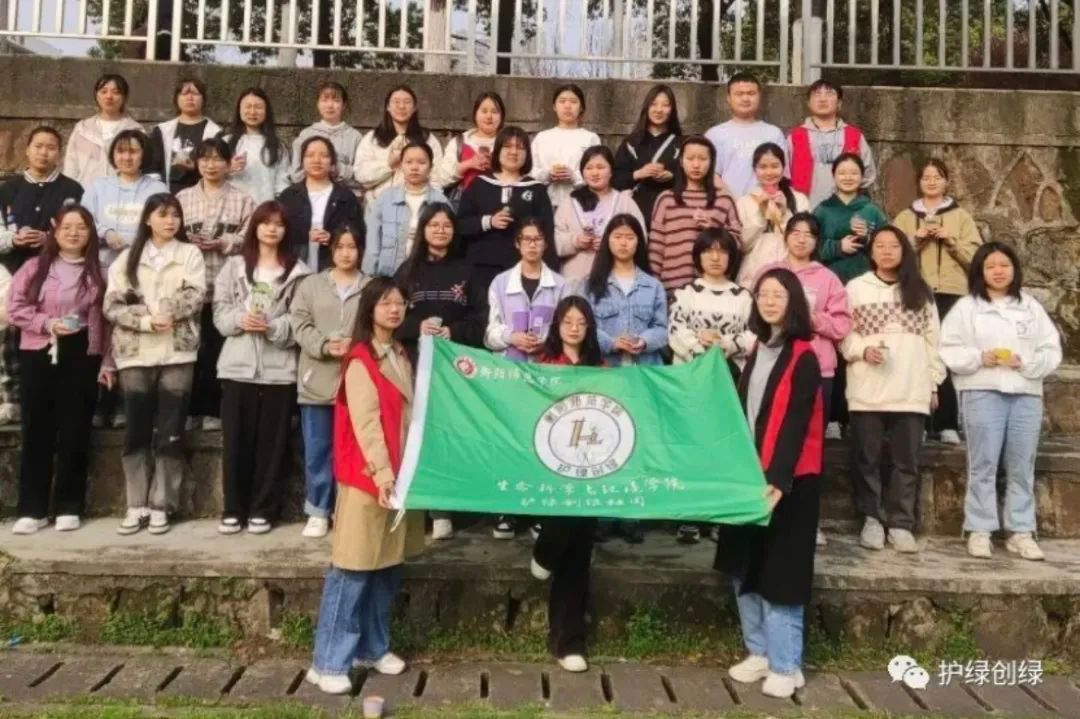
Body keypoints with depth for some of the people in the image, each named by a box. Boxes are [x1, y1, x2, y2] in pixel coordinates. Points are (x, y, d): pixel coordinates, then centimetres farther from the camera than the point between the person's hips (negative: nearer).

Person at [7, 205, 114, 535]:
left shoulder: (98, 272, 5)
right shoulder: (35, 267, 5)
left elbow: (107, 320, 3)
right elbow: (15, 308, 1)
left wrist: (107, 363, -1)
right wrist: (47, 324, -14)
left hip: (82, 357, 0)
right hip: (38, 355, 0)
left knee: (75, 432, 3)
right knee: (36, 431, 3)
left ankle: (69, 507, 13)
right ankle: (32, 509, 10)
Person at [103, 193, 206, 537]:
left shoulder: (190, 253, 8)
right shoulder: (128, 257, 11)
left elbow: (195, 296, -6)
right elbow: (112, 304, 1)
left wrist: (164, 314, -18)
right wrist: (146, 320, -14)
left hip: (177, 352, -1)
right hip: (135, 353, 2)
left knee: (170, 432, 0)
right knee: (137, 432, 3)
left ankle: (161, 505, 8)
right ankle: (137, 504, 11)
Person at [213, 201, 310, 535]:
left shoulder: (297, 271, 3)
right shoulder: (234, 265, 10)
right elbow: (220, 311, 4)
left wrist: (273, 327, -19)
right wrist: (240, 320, -14)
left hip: (279, 368, -1)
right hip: (238, 364, 2)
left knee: (272, 441, 4)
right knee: (236, 440, 5)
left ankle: (263, 509, 15)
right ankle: (233, 508, 16)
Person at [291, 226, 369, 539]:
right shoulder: (310, 284, 10)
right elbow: (300, 325, 1)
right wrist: (325, 346, -15)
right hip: (317, 379, 1)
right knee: (317, 449, 7)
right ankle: (318, 511, 17)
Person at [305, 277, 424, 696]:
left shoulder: (401, 356, 14)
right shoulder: (360, 360, -9)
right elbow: (365, 422, -17)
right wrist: (381, 472, -23)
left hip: (401, 472, 8)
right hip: (368, 476, -7)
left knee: (389, 567, 13)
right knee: (353, 569, -5)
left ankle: (373, 647, 26)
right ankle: (328, 662, 2)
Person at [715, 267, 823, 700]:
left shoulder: (803, 358, -10)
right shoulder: (759, 350, 12)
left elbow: (795, 424, -18)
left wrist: (778, 479, -27)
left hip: (788, 478, -7)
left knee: (778, 571, -2)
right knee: (745, 567, 11)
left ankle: (786, 665, 9)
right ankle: (759, 652, 23)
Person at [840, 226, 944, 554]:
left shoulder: (920, 291, 14)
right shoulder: (856, 288, 7)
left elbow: (933, 338, 12)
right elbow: (843, 332, 2)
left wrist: (934, 382, 8)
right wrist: (863, 349, -17)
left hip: (912, 390, 2)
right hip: (867, 389, -2)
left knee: (907, 459, 3)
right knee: (866, 457, 1)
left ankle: (901, 524, 10)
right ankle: (872, 520, 11)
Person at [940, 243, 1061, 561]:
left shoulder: (1031, 306, 14)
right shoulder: (966, 306, 5)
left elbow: (1052, 351, 9)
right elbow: (948, 350, 0)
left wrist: (1026, 362, -9)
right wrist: (980, 358, -14)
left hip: (1026, 394, 3)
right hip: (982, 393, -3)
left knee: (1022, 466, 5)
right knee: (983, 465, -3)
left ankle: (1021, 532, 11)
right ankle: (980, 530, 4)